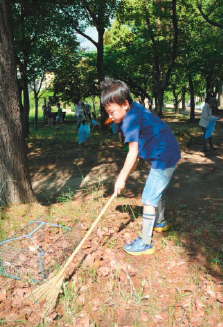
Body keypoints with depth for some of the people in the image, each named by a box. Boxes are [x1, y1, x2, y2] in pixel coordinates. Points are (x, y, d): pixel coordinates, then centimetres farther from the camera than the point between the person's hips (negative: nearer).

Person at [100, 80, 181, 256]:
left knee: (148, 200, -6)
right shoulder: (136, 108, 6)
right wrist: (135, 161, 15)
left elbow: (133, 152, -23)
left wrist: (122, 178, -17)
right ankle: (160, 222, 50)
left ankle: (145, 243, 4)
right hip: (170, 154, 11)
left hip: (163, 159, -11)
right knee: (158, 190, 28)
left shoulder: (130, 119, -23)